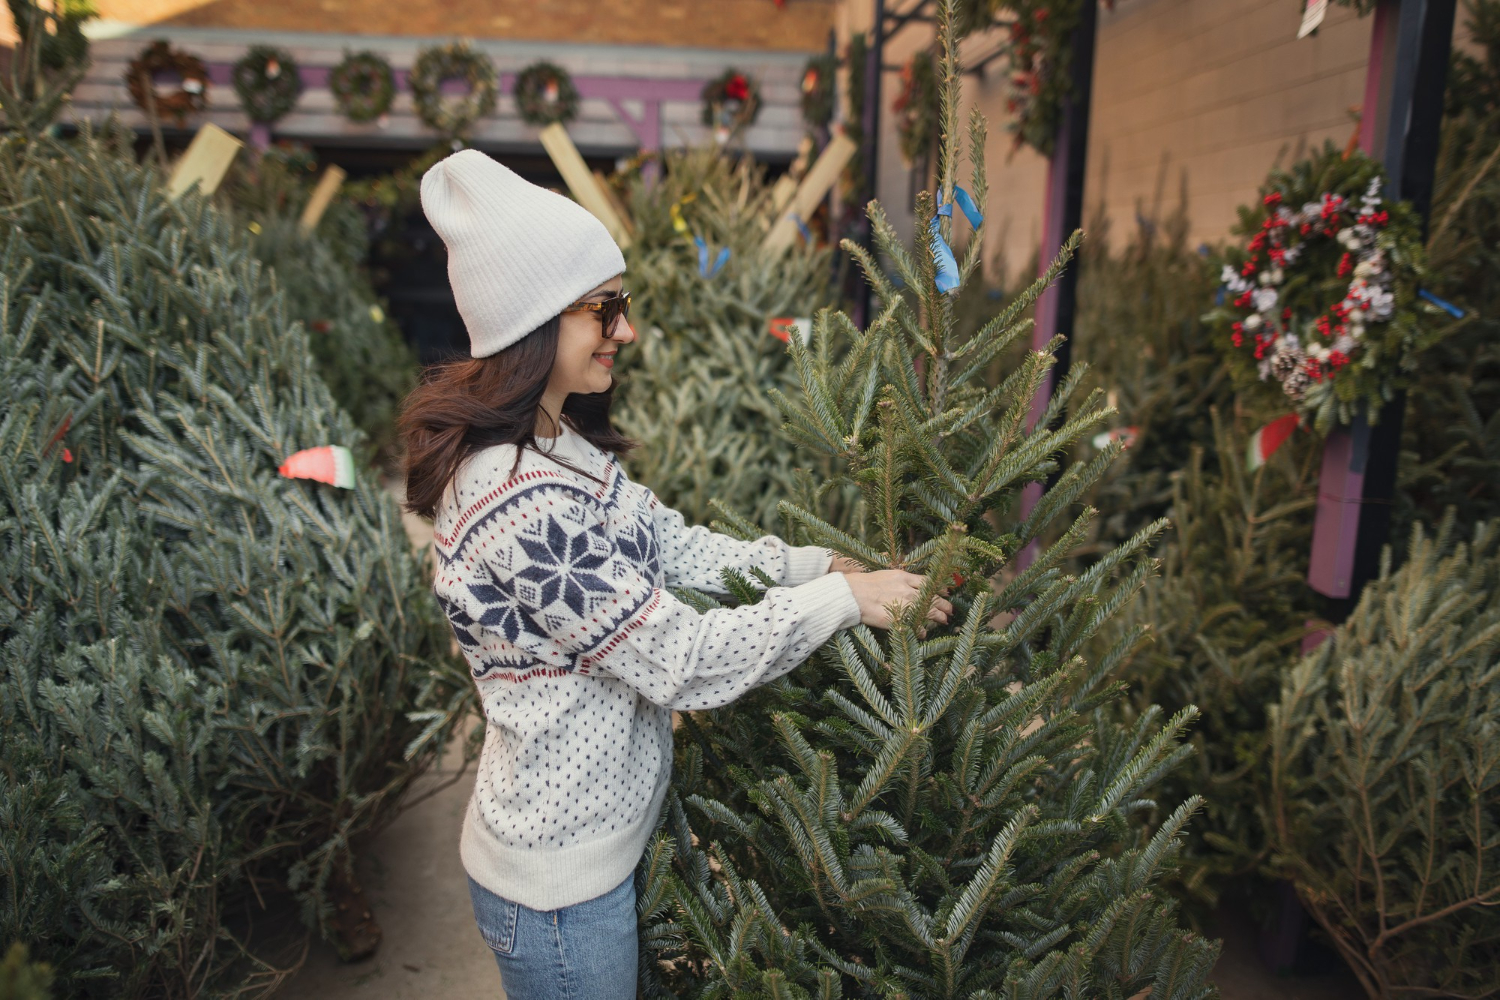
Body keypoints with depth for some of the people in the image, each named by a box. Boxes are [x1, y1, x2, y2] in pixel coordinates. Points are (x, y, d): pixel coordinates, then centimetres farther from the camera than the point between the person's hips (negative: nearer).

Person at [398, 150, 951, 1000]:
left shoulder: (562, 446, -1)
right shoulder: (522, 506, -32)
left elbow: (674, 548, 3)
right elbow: (681, 663, -27)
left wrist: (821, 563, -5)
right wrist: (843, 600, -18)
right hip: (560, 885, -9)